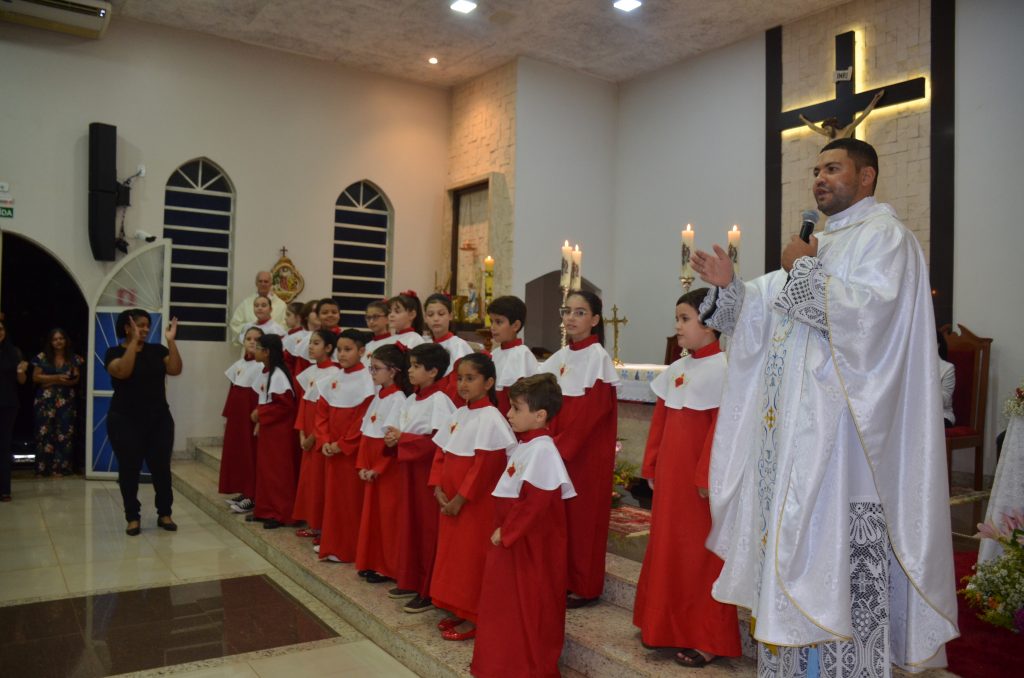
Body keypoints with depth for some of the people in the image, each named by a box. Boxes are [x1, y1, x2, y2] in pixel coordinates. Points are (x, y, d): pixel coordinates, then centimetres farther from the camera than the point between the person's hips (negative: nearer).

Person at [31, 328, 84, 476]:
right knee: (45, 433, -3)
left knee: (65, 433, -2)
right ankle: (43, 468, 2)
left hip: (66, 401, 1)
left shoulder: (74, 359, 6)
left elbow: (76, 379, 2)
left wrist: (51, 382, -11)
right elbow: (36, 377, -1)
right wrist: (57, 377, -13)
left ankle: (61, 467, 2)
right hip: (45, 401, -1)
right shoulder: (42, 357, 5)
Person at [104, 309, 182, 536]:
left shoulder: (157, 350, 5)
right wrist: (134, 341, -24)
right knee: (129, 469, 3)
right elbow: (123, 371, -23)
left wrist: (171, 341, -14)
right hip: (125, 421, -2)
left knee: (161, 468, 4)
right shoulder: (115, 352, -3)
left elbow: (175, 370, -9)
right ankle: (133, 517, 14)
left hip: (159, 420, 2)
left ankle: (164, 514, 16)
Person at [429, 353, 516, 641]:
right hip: (451, 502, 8)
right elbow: (441, 453, 10)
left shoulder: (490, 418, -16)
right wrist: (439, 489, -2)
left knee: (472, 557, 1)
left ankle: (473, 619, 15)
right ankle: (458, 611, 30)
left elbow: (485, 466, -21)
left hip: (476, 504, -8)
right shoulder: (459, 414, 9)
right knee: (452, 554, 16)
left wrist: (460, 499, -18)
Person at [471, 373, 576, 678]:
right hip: (511, 539, 10)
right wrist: (502, 530, 13)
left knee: (531, 605, 4)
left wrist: (505, 532, -19)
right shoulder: (524, 446, 9)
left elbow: (535, 502, -26)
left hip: (532, 545, -10)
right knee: (508, 600, 19)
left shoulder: (542, 449, -21)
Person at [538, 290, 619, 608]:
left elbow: (591, 412, -17)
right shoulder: (561, 356, 9)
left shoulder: (598, 356, -11)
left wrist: (560, 446, -17)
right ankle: (565, 579, 24)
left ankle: (586, 587, 14)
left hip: (588, 452, -6)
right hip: (561, 451, 6)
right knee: (562, 513, 11)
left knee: (585, 514, 2)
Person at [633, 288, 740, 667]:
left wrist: (707, 477, -17)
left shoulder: (722, 367, -12)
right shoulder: (675, 370, 11)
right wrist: (651, 467, 12)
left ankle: (706, 639, 14)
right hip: (670, 477, 8)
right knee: (667, 548, 14)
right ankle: (666, 627, 29)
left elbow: (722, 427, -16)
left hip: (698, 479, -8)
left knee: (700, 553, 1)